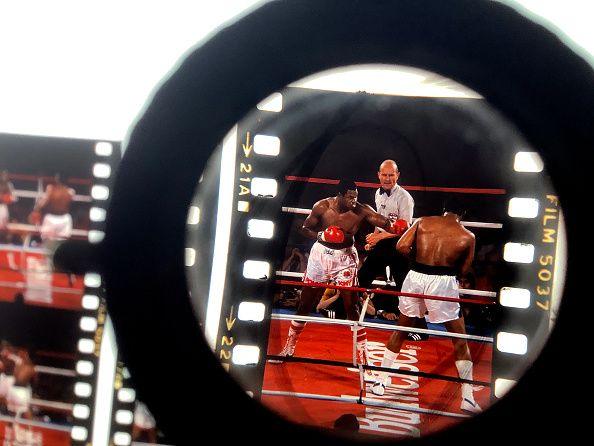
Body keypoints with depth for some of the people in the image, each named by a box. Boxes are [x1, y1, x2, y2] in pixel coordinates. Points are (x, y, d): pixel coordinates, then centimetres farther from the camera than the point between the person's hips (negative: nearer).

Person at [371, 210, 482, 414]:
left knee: (400, 330, 20)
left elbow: (401, 246, -1)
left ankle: (380, 381, 27)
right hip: (443, 282, -2)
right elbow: (463, 270, 8)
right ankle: (467, 397, 12)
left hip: (415, 277, 3)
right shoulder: (467, 236, 4)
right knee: (460, 340, 12)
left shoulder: (423, 222, 8)